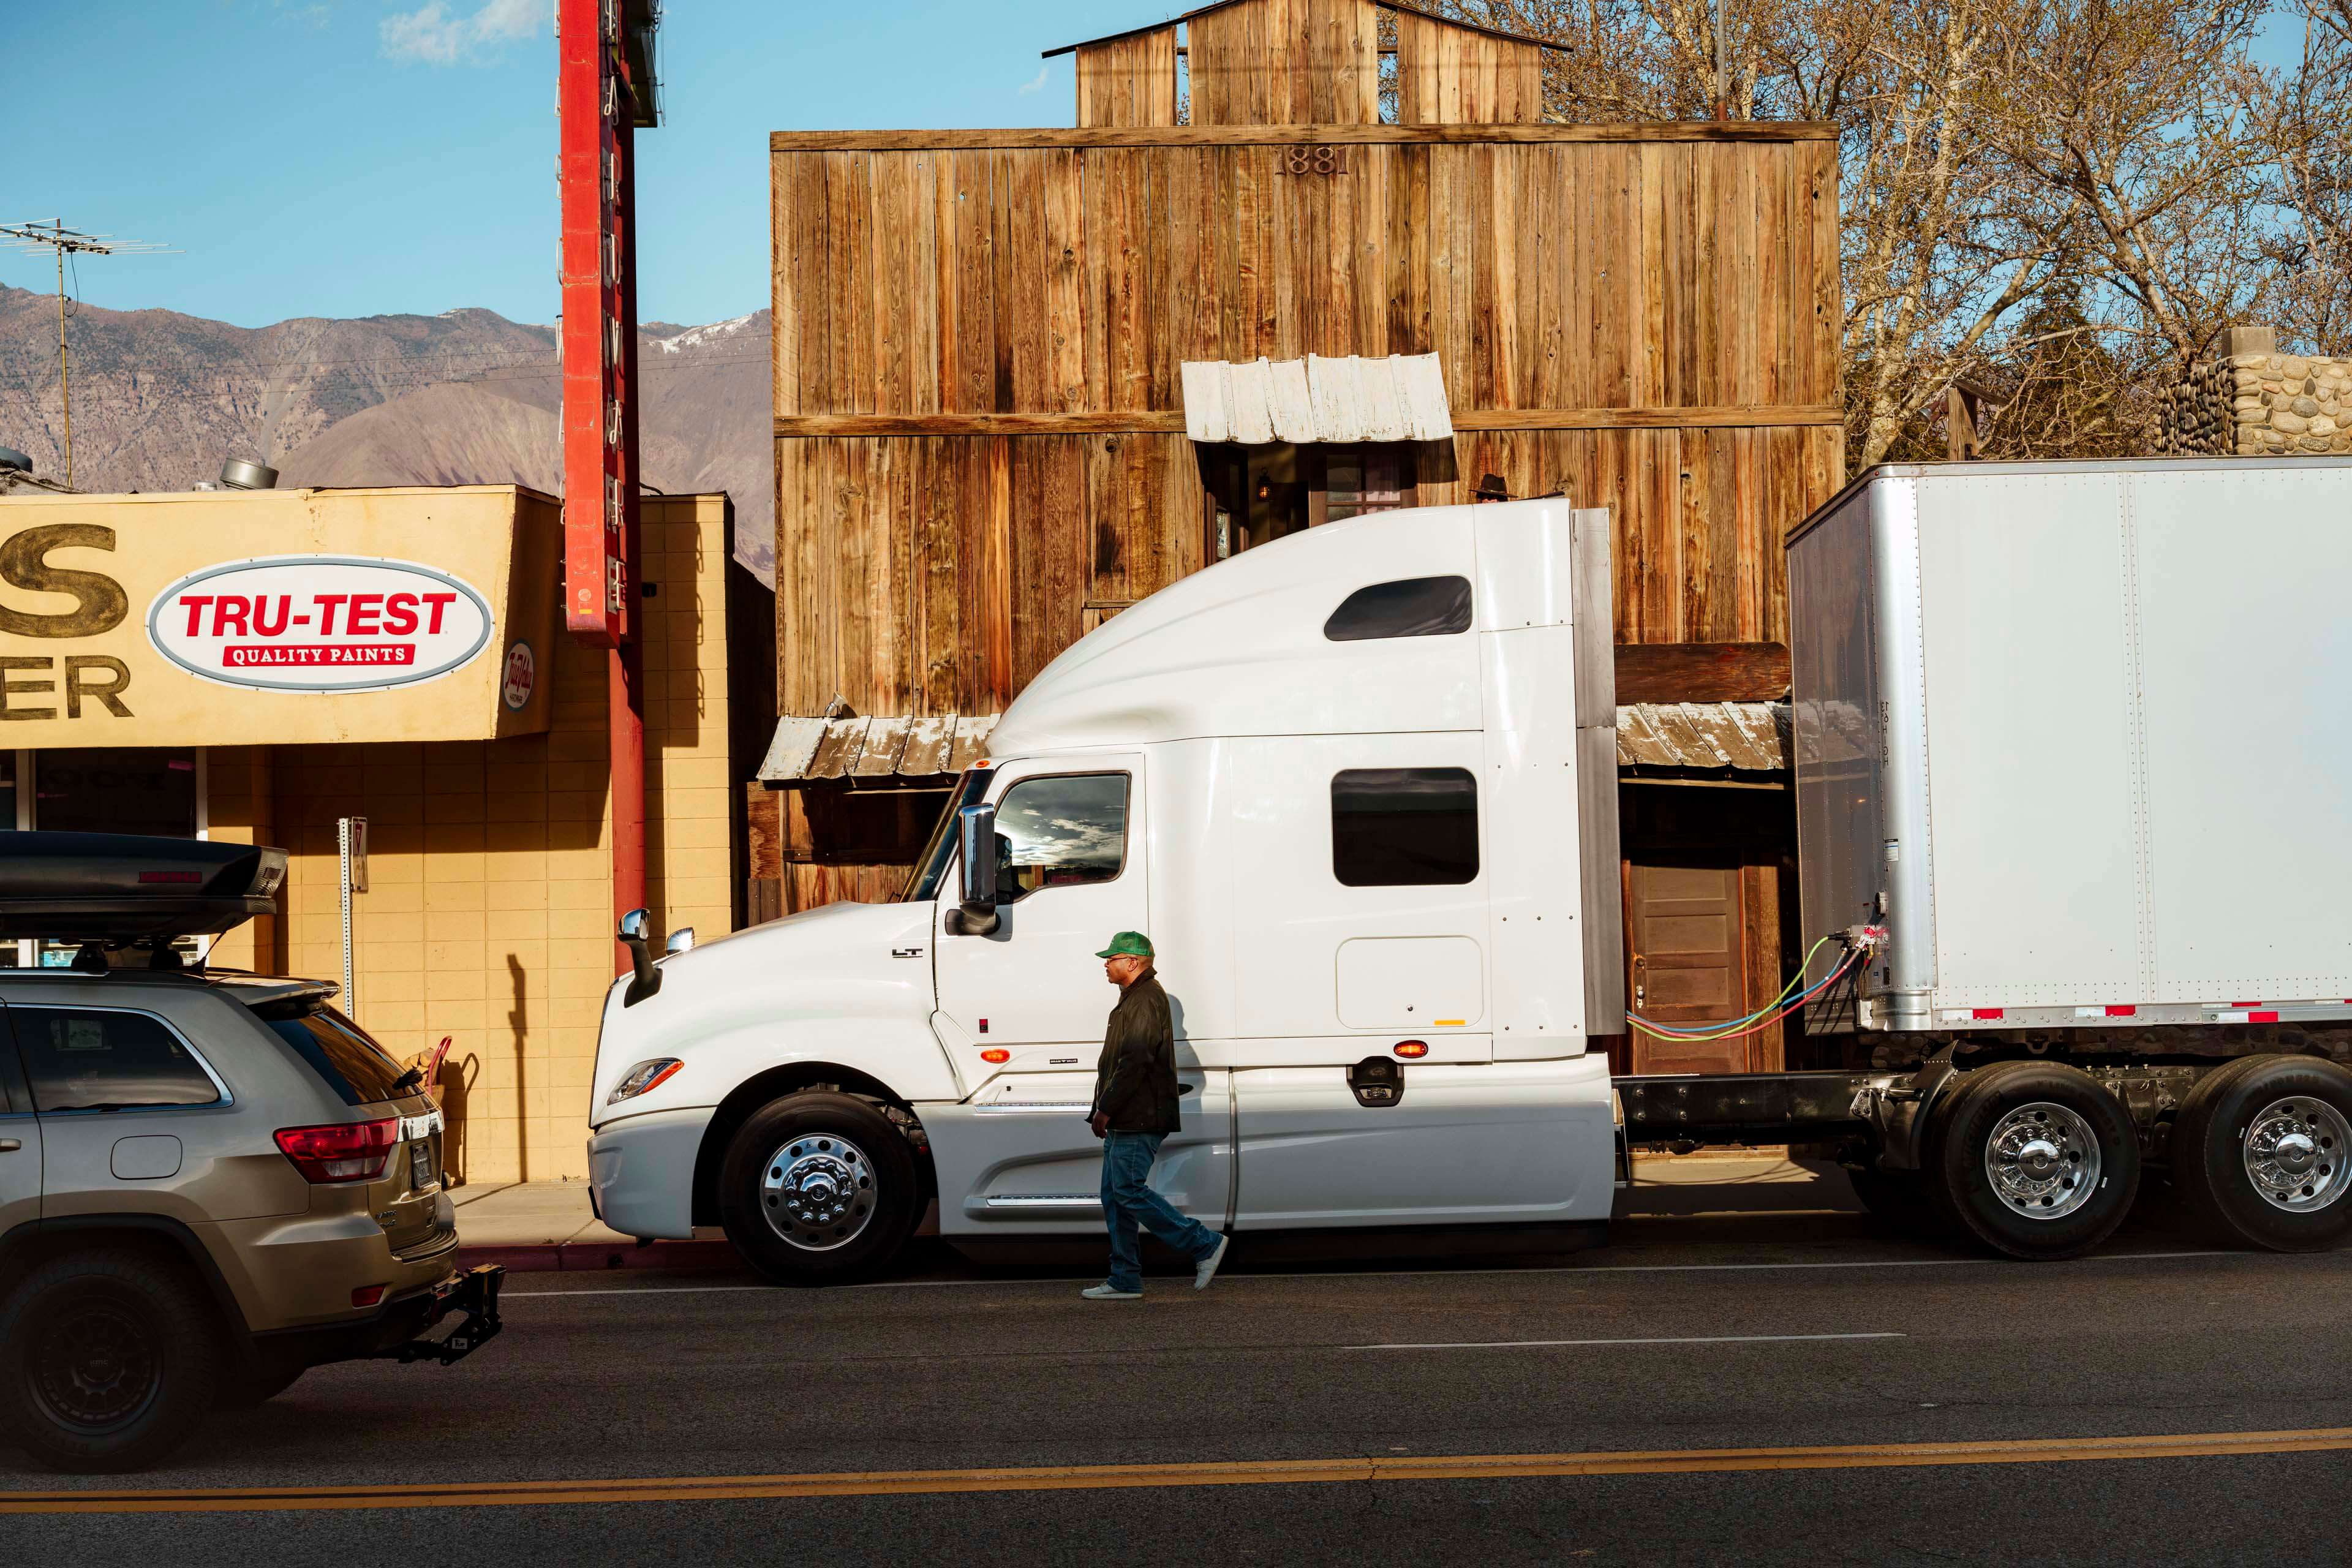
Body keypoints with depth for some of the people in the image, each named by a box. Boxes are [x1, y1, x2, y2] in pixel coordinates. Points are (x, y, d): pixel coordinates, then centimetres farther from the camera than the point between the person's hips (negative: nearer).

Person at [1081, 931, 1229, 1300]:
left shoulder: (1146, 1000, -14)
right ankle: (1125, 1280, 10)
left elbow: (1135, 1062, -22)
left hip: (1139, 1122, -11)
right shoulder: (1134, 999, 21)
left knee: (1129, 1191, -12)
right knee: (1115, 1195, 9)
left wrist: (1105, 1109, -20)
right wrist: (1105, 1111, 19)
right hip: (1126, 1121, 11)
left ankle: (1205, 1245, -6)